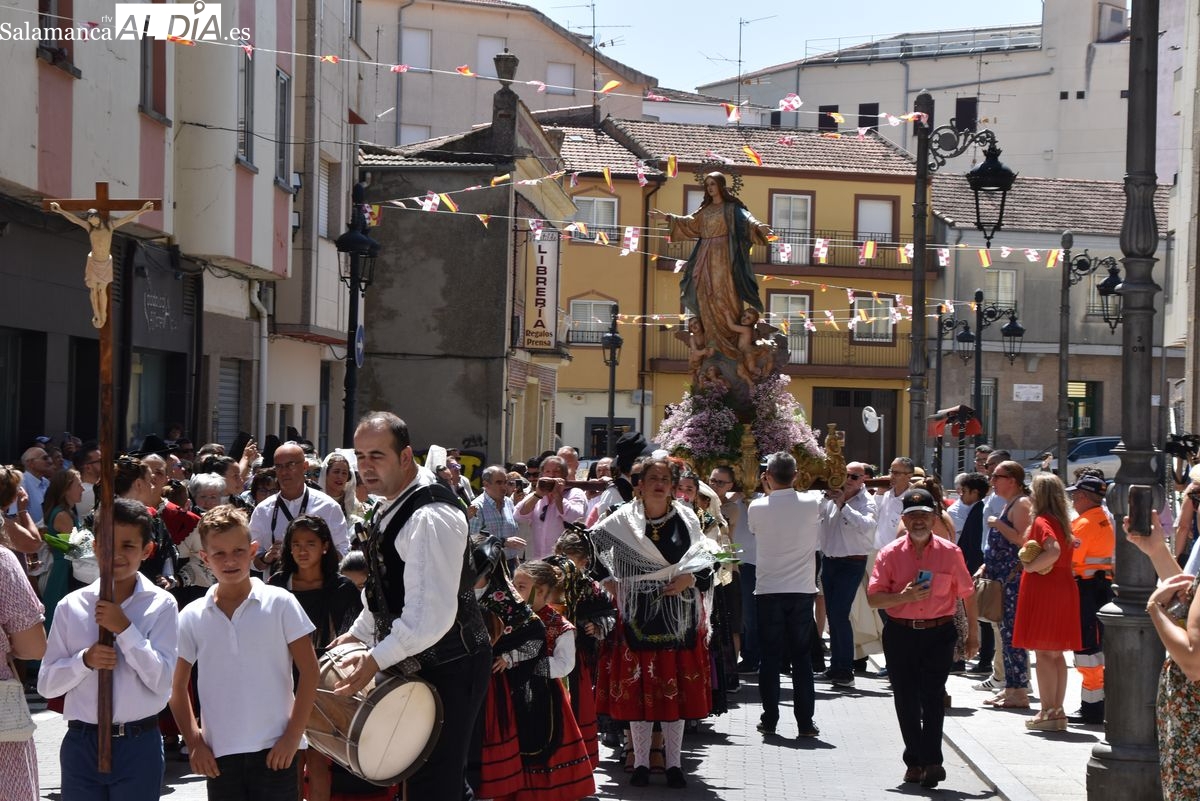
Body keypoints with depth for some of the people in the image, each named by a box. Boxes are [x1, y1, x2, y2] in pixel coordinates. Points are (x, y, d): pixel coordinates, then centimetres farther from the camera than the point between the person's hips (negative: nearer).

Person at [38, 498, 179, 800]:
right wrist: (85, 659, -14)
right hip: (81, 742, 2)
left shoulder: (161, 605, -3)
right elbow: (46, 684, 4)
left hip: (138, 744, -2)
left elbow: (162, 681, -10)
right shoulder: (71, 606, 3)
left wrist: (125, 628, -16)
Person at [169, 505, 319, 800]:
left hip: (274, 749, -2)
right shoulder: (191, 617, 5)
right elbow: (178, 686, 11)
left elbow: (309, 670, -2)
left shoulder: (279, 603, -2)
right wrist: (194, 743, 2)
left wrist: (293, 736, -8)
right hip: (219, 754, 3)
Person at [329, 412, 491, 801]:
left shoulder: (429, 517, -27)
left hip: (449, 669, -10)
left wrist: (377, 659, -27)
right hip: (419, 664, 10)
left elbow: (431, 616, -32)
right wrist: (359, 634, 18)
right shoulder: (393, 503, 7)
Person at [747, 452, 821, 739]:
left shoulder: (757, 508, -9)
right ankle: (805, 722, 5)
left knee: (770, 656, 7)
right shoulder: (812, 504, -6)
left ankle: (770, 719, 8)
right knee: (801, 657, 6)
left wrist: (768, 490, 15)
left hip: (769, 591, -1)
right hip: (802, 590, 1)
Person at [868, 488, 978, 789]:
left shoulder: (950, 552, 1)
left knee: (933, 694, -12)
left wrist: (973, 633, 11)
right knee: (906, 699, 6)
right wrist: (903, 597, -20)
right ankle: (915, 761, 17)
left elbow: (967, 593, 10)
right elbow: (873, 597, -3)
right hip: (900, 634, 2)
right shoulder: (890, 554, 0)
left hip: (939, 633, -1)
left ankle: (931, 760, -14)